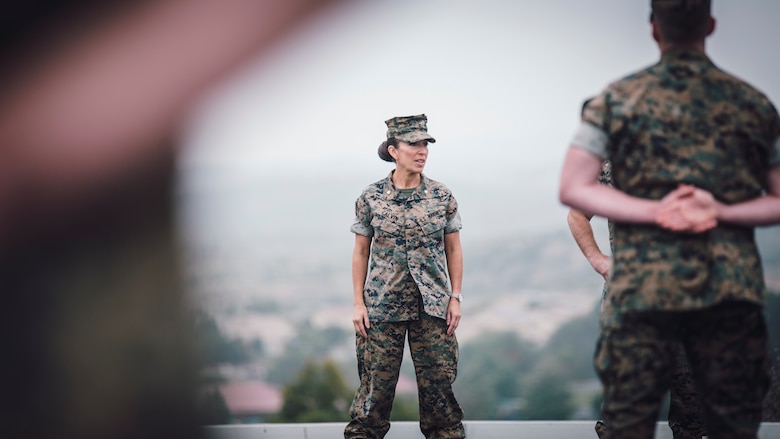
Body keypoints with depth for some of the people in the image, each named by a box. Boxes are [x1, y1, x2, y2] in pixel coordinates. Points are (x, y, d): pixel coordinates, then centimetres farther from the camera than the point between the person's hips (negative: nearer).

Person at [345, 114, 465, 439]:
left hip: (433, 307, 1)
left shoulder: (442, 197, 1)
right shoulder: (370, 198, -2)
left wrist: (455, 297, 1)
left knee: (438, 382, 4)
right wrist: (358, 303, 0)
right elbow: (361, 252, 4)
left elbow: (453, 249, 7)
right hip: (383, 305, -1)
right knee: (376, 384, 2)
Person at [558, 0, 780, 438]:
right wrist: (721, 213, -6)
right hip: (733, 288, 1)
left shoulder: (616, 98, 5)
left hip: (643, 287, -1)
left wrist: (656, 212, -8)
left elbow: (573, 189, -2)